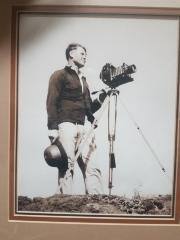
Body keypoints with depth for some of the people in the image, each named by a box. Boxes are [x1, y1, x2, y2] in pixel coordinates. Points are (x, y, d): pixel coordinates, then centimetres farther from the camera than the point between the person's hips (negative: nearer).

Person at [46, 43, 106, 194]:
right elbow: (51, 103, -4)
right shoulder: (60, 75, 7)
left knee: (91, 166, -2)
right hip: (66, 125, -6)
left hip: (82, 128, 6)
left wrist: (101, 99, 10)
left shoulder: (83, 79, 28)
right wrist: (52, 128, -15)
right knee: (67, 167, -9)